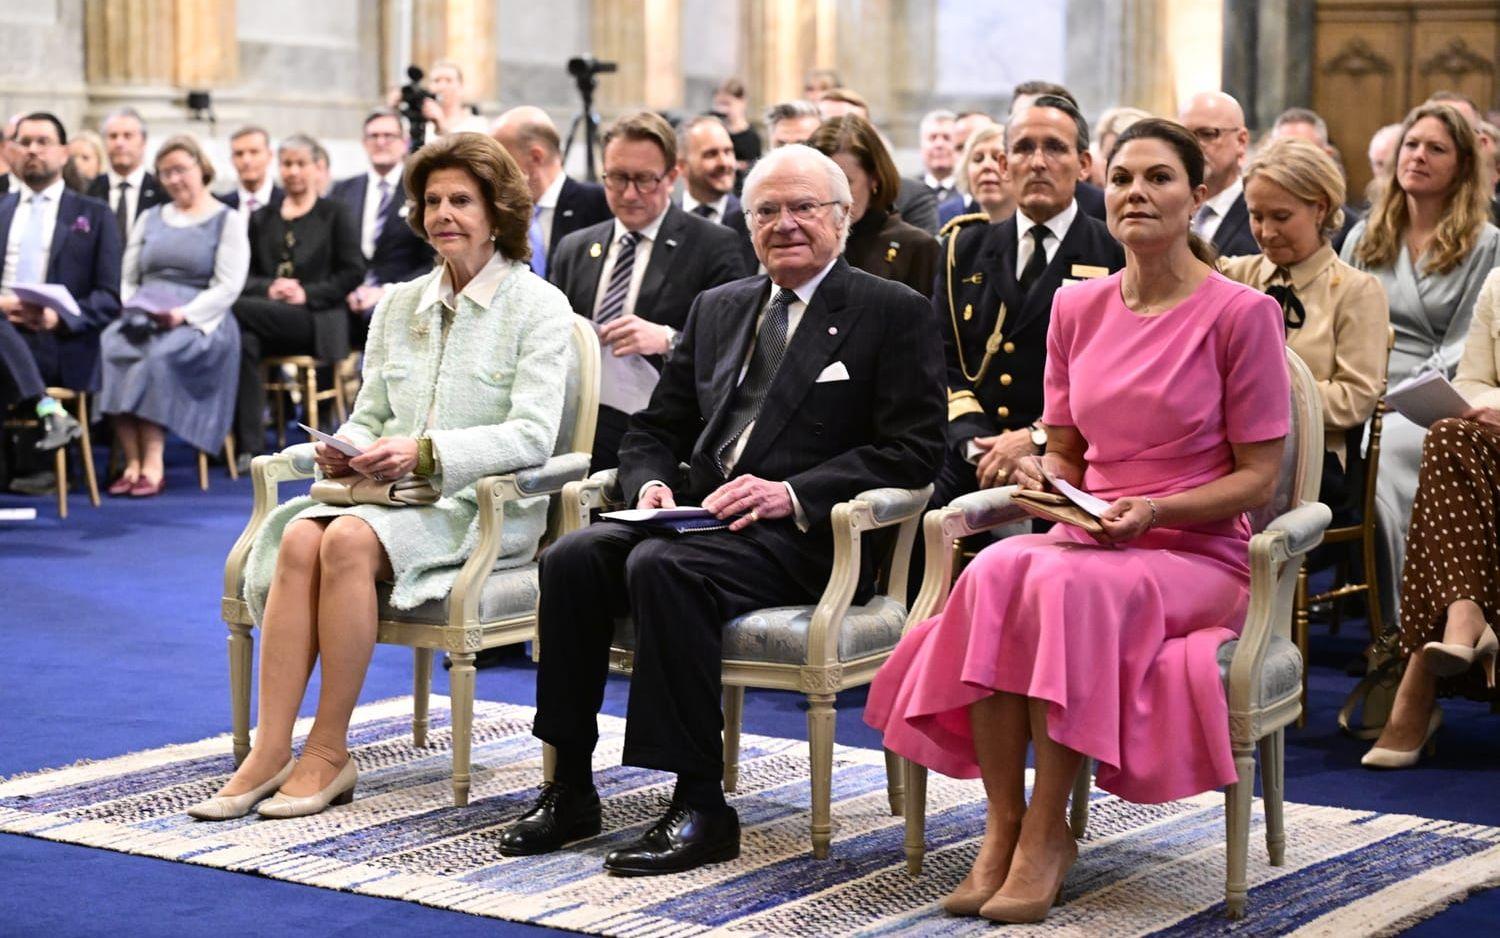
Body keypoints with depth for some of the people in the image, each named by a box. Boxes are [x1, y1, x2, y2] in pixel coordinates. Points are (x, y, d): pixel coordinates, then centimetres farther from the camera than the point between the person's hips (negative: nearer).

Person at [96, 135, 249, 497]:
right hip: (144, 318, 4)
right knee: (110, 348, -29)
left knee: (159, 355, -36)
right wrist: (134, 308, -4)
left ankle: (153, 464, -32)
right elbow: (127, 277, 18)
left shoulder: (228, 221, 7)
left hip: (199, 321, -4)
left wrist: (183, 314, -18)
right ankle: (132, 462, -30)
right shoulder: (151, 218, 23)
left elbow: (228, 287, -5)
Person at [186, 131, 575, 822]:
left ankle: (330, 751, -24)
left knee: (351, 539, -32)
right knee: (300, 537, -27)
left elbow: (532, 435, -12)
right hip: (394, 496, 5)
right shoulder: (399, 305, 18)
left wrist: (426, 453, -23)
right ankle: (270, 752, -30)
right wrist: (346, 452, -5)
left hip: (486, 505, -5)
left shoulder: (538, 307, -1)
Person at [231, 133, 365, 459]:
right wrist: (269, 287, -6)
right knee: (243, 341, -35)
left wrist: (307, 293, -10)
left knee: (236, 310, -32)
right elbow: (244, 274, 17)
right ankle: (249, 446, -36)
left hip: (316, 319, -3)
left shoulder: (333, 215, 14)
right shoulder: (262, 218, 26)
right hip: (268, 314, 4)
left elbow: (353, 272, 3)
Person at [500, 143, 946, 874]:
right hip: (700, 513, 6)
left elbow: (912, 451, -7)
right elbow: (656, 428, 23)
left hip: (807, 535, -6)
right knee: (572, 559, -21)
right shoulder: (719, 308, 22)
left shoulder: (893, 314, 2)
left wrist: (792, 493, -18)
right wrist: (651, 484, -1)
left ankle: (700, 807, -27)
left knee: (661, 566, -33)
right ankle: (570, 791, -13)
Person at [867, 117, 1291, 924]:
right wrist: (1043, 477, -6)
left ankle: (1047, 830, -26)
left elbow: (1257, 476, -4)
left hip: (1197, 551, -4)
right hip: (1087, 538, 4)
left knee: (1066, 583, -36)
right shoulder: (1077, 309, 11)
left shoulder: (1241, 313, -5)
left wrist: (1155, 511, -19)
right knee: (994, 572, -31)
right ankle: (1001, 826, -27)